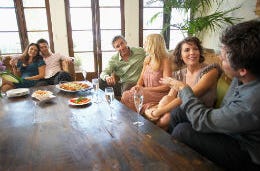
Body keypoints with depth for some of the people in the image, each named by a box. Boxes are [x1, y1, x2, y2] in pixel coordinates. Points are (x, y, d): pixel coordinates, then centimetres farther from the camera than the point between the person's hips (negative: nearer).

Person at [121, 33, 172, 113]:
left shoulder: (165, 61, -12)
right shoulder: (147, 59, 11)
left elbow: (166, 86, -14)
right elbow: (141, 78, 14)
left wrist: (145, 89, -16)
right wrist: (138, 86, -9)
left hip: (159, 94, -6)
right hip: (146, 92, 7)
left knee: (127, 97, -22)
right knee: (125, 94, -19)